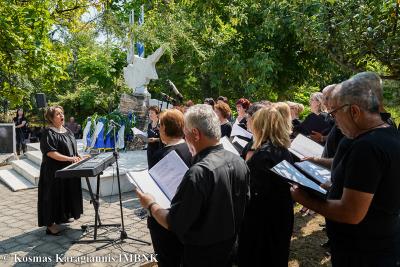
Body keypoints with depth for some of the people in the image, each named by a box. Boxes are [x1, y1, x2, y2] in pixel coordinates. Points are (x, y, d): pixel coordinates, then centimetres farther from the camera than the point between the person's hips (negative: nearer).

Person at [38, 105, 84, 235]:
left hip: (69, 169, 8)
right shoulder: (48, 133, -13)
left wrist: (78, 158, 3)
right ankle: (50, 224, 10)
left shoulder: (67, 131, 10)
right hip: (54, 170, -8)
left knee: (67, 193, 16)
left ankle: (62, 217, 33)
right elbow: (50, 153, -21)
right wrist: (69, 158, -25)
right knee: (54, 195, 0)